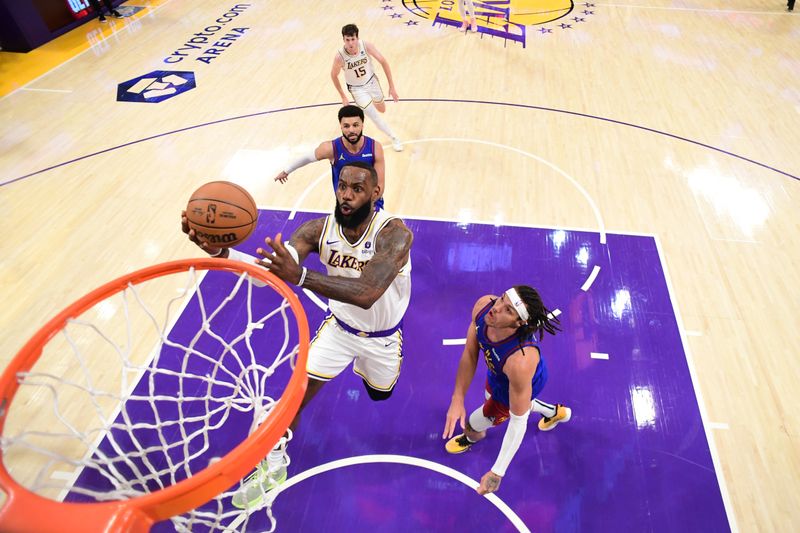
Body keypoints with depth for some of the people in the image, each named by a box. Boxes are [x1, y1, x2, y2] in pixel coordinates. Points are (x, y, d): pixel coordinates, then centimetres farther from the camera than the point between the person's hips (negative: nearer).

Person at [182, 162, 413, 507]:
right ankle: (273, 466, 21)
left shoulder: (394, 233, -36)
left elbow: (367, 294, -52)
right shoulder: (319, 229, -23)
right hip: (339, 326, 2)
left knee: (380, 394, 25)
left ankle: (365, 364, 61)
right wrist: (219, 251, -54)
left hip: (382, 335, -1)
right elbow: (269, 270, -35)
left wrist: (300, 276, -65)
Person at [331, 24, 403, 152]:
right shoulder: (339, 56, -29)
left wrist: (391, 86, -16)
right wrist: (343, 96, -3)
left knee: (382, 109, 23)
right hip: (357, 88, -3)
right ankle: (394, 138, 10)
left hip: (371, 81, 3)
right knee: (374, 116, -11)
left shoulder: (366, 46, -27)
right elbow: (334, 75, -10)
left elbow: (383, 62, -16)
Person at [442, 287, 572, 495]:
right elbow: (470, 354, -16)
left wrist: (497, 472, -28)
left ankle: (470, 439, 59)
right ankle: (555, 412, 61)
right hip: (497, 370, 6)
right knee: (492, 398, 37)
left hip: (520, 384, -6)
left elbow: (518, 421, -34)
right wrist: (457, 399, -19)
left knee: (473, 426, 15)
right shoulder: (483, 305, -33)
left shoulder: (520, 361, -49)